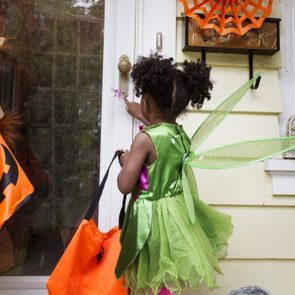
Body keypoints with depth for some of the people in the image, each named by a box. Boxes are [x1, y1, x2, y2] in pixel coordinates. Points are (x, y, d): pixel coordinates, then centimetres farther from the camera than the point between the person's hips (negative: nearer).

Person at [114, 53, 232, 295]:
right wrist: (142, 115, 43)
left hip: (152, 217, -7)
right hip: (177, 211, 7)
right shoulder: (181, 134, 1)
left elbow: (125, 186, -21)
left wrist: (125, 161, -1)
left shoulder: (144, 139, -22)